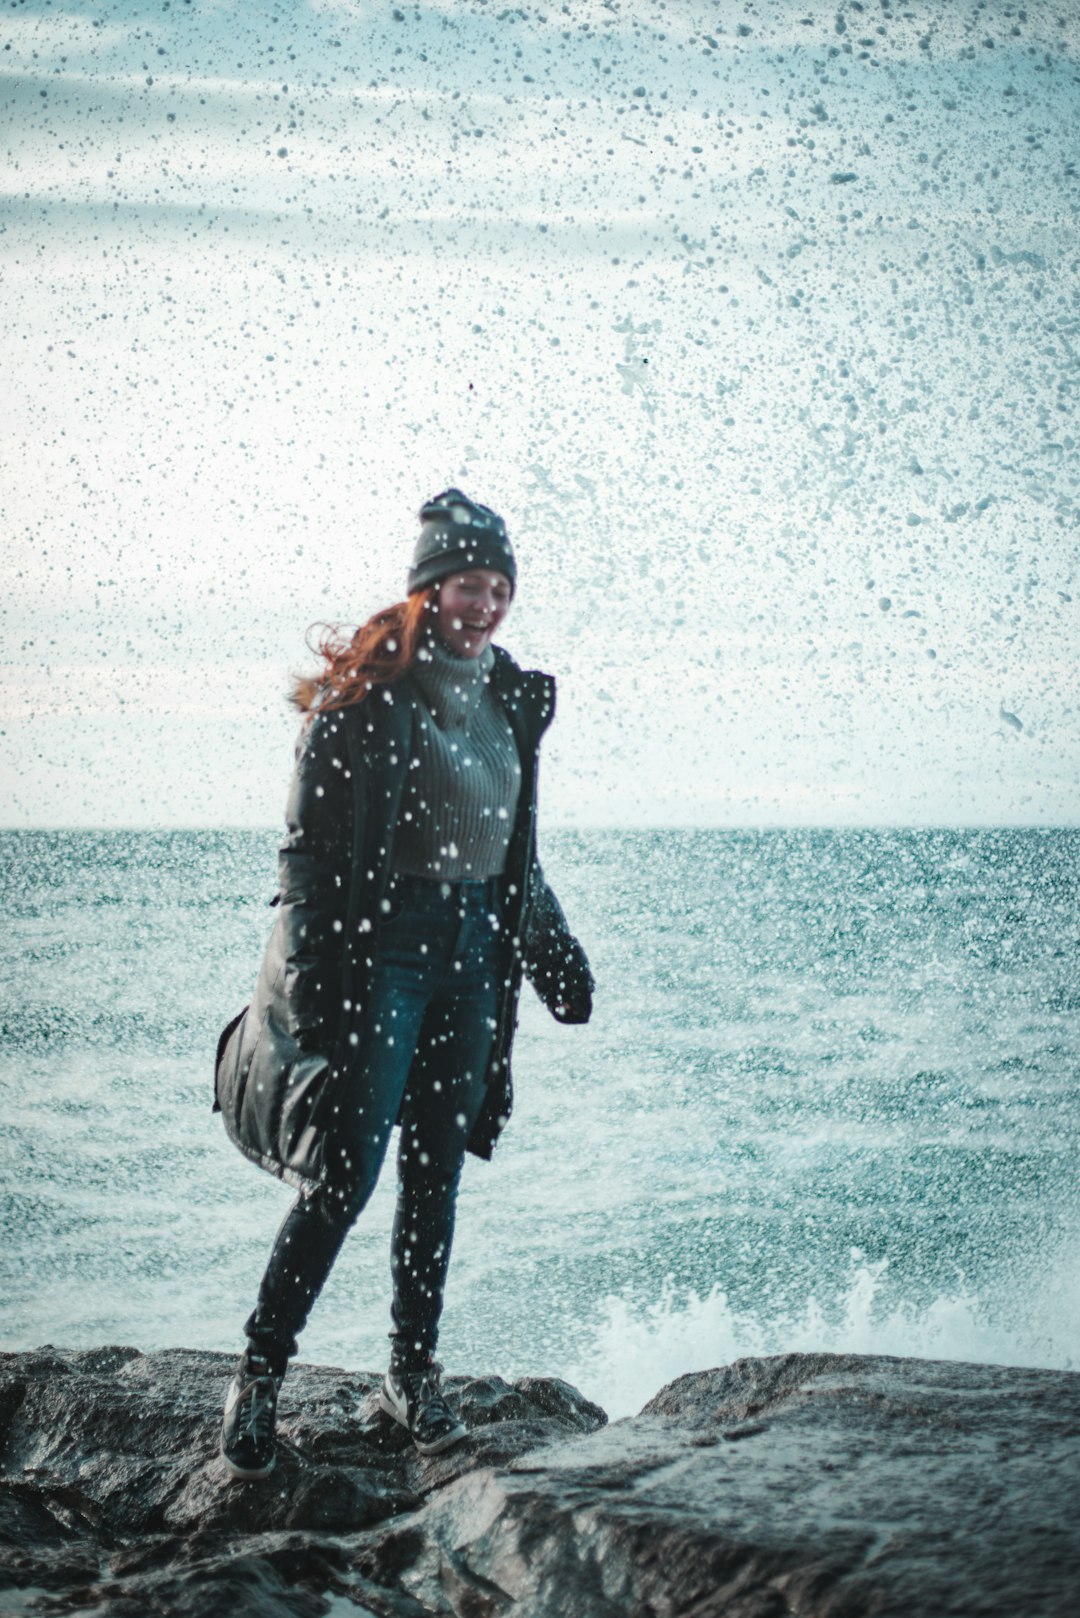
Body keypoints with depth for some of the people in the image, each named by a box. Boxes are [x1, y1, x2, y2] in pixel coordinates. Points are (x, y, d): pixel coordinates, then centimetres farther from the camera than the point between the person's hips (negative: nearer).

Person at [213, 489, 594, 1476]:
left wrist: (554, 953, 24)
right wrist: (312, 978, -19)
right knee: (347, 1172, -9)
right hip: (382, 945, -6)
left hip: (474, 949, 6)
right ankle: (261, 1371, 2)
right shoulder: (369, 693, -9)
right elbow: (310, 841, -12)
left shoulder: (510, 698, 12)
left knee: (438, 1169, 8)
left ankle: (414, 1371, 17)